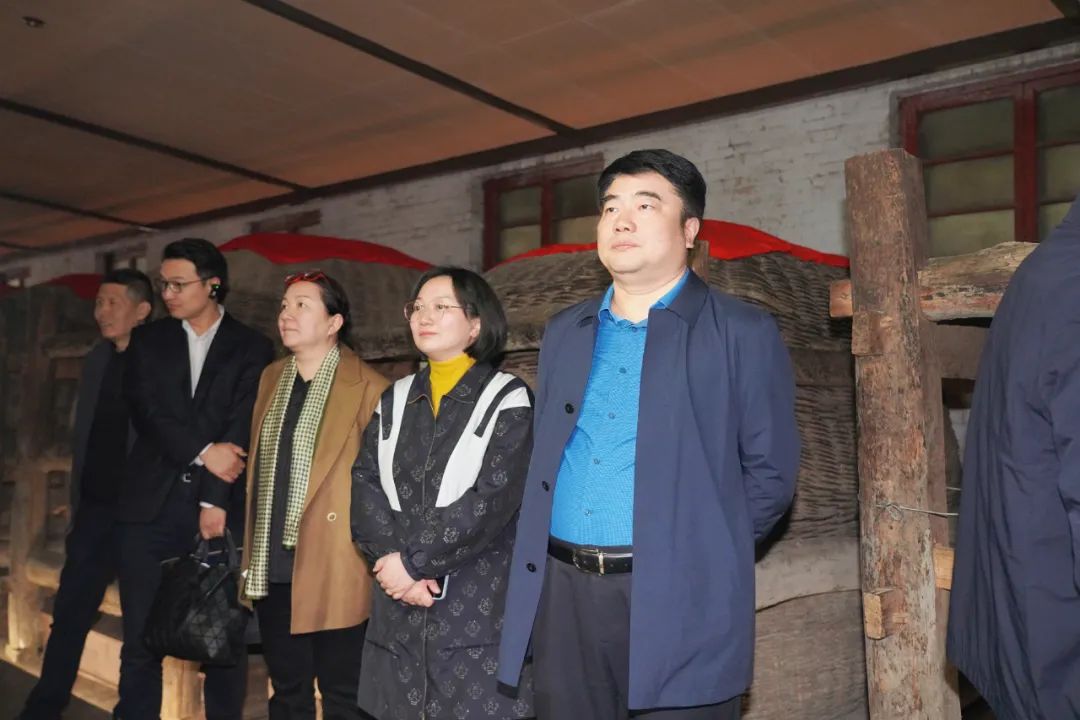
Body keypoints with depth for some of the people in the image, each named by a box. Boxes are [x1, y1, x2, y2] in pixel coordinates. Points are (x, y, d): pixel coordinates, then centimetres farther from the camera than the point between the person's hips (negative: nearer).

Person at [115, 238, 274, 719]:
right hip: (151, 506, 2)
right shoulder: (148, 341, 13)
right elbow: (146, 412, -1)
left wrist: (216, 499, -14)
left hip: (222, 509, -2)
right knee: (141, 640, 5)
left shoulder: (252, 349, 4)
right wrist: (202, 452, -14)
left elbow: (243, 428, -5)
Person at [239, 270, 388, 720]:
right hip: (272, 567, 6)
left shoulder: (368, 388, -10)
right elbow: (258, 467, 16)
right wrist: (252, 551, 13)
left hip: (332, 567, -6)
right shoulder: (271, 378, 11)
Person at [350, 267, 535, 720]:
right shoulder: (394, 400, 12)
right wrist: (395, 563, -11)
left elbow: (491, 500, -13)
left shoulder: (507, 400, -3)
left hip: (477, 607, -4)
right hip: (399, 609, 4)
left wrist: (415, 560, -14)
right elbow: (365, 487, 3)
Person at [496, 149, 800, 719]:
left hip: (677, 602, -4)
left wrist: (702, 552, 0)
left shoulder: (743, 333, -3)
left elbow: (770, 471, -1)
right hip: (562, 594, 5)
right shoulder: (564, 332, 12)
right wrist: (578, 554, 8)